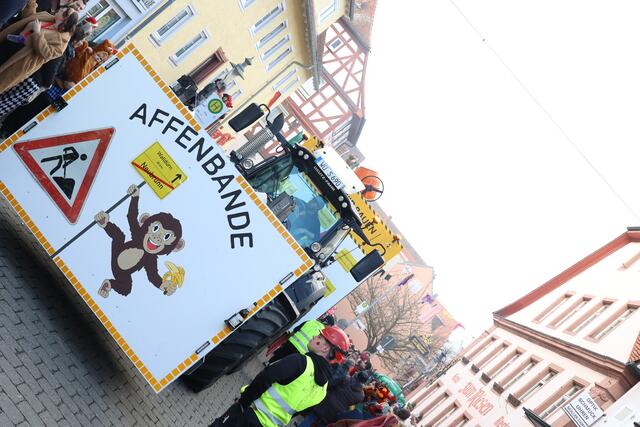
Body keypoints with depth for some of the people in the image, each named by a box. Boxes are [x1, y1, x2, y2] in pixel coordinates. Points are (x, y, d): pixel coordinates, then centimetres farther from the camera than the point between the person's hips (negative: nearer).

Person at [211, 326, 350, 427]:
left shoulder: (301, 361, -20)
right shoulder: (323, 389, 4)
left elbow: (266, 377, -27)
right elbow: (298, 410, 11)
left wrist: (244, 401, -15)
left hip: (251, 414, -7)